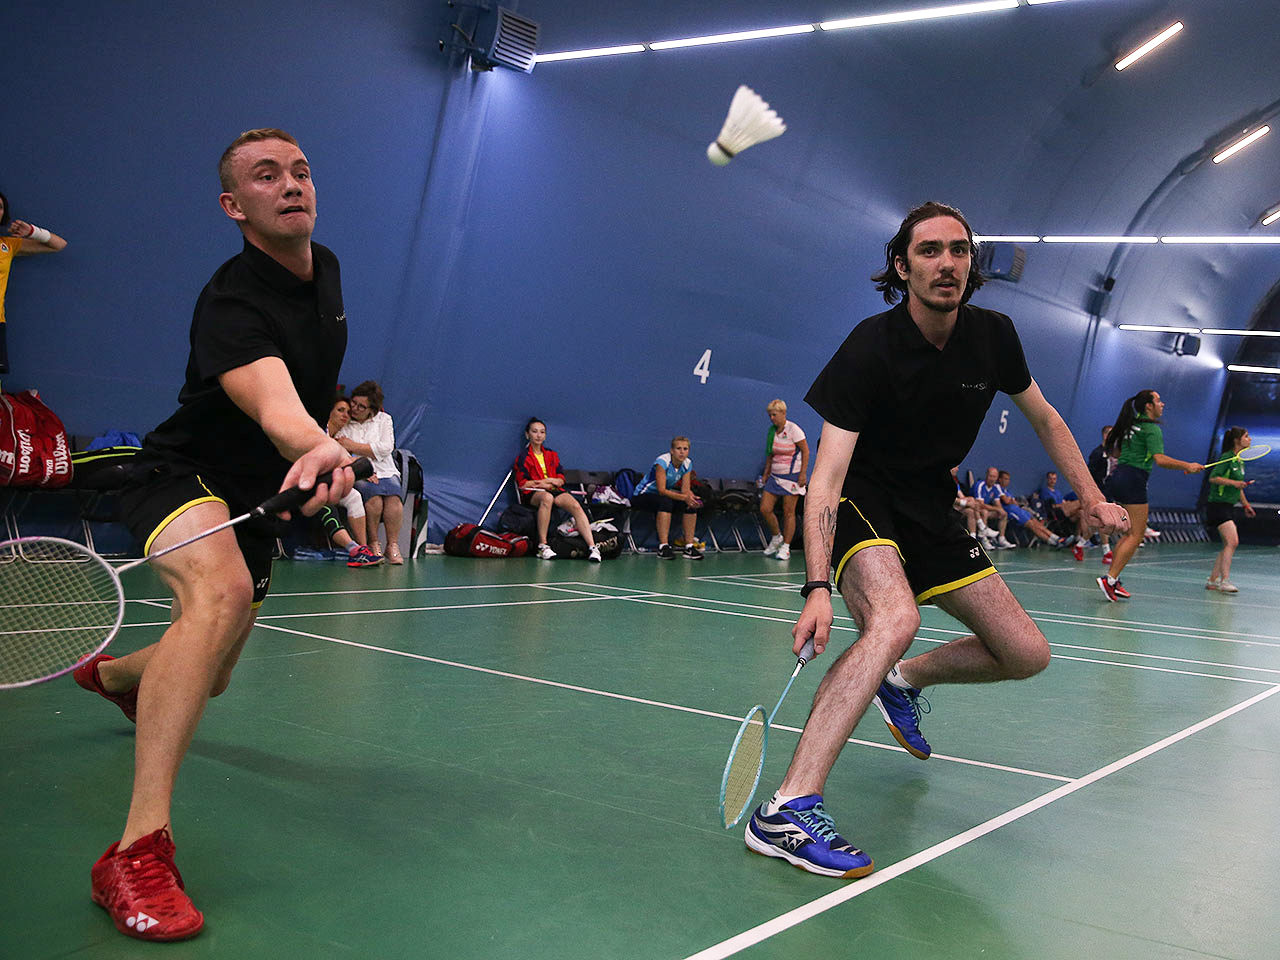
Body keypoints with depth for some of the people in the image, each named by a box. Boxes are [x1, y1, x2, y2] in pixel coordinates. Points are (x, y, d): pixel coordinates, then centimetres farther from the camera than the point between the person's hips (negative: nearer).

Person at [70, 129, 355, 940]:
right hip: (184, 478, -8)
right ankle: (140, 849, -43)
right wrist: (319, 450, -66)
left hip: (256, 495, 8)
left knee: (212, 678, 18)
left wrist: (324, 446, 21)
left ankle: (114, 673, 57)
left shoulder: (326, 268, 0)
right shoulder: (232, 303, -27)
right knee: (218, 591, -41)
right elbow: (275, 406, -47)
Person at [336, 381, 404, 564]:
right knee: (373, 496, -34)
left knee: (393, 497, -31)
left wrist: (353, 446, -5)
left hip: (384, 472, 2)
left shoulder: (383, 419, 13)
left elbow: (385, 448, -1)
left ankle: (393, 545, -26)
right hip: (356, 475, -2)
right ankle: (373, 544, -22)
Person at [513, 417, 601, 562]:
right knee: (547, 498, -41)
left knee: (575, 505, -28)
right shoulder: (523, 457, 8)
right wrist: (546, 484, -3)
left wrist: (548, 480, -6)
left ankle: (592, 547, -38)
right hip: (532, 494, -4)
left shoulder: (552, 455, 22)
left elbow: (561, 479, 15)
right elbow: (522, 484, -2)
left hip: (555, 491, 4)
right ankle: (542, 546, -39)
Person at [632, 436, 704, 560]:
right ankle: (663, 546, -37)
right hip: (642, 496, -7)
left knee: (691, 504, -17)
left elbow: (685, 489, -7)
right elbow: (661, 490, -31)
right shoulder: (662, 461, -25)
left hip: (663, 497, 7)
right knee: (665, 502, -38)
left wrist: (691, 497, -30)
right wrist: (684, 497, -38)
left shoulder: (687, 464, -4)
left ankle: (689, 546, -12)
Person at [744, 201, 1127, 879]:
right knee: (894, 619, -36)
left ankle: (904, 679, 30)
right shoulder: (870, 348, -22)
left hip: (931, 510, 6)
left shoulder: (992, 336, -6)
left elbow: (1044, 418, 14)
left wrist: (1091, 498, 8)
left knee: (1027, 655, 2)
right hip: (861, 501, -6)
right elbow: (827, 474, -28)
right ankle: (786, 810, -40)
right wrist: (818, 587, -37)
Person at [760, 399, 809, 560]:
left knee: (788, 512, -4)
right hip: (775, 477, 6)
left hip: (792, 476, -6)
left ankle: (785, 547, 4)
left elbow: (805, 451, -9)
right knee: (765, 509, -1)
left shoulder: (793, 430, -11)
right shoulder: (771, 431, 8)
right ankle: (776, 537, 21)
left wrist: (803, 473, -14)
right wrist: (766, 474, 14)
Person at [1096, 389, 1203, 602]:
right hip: (1133, 480, -9)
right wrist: (1187, 466, -14)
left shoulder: (1131, 425, 16)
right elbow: (1160, 459, -20)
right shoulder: (1152, 429, -9)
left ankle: (1111, 578, 9)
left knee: (1130, 533, 14)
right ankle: (1110, 579, -14)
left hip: (1118, 476, 9)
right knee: (1136, 535, -6)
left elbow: (1115, 450, 26)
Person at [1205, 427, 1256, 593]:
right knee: (1232, 542, -20)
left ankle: (1212, 580, 14)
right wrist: (1233, 482, -26)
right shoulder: (1227, 457, -11)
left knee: (1228, 545, 9)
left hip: (1227, 507, 10)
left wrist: (1246, 504, 24)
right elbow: (1213, 478, -18)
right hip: (1218, 505, -10)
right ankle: (1225, 581, -22)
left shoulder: (1240, 461, 16)